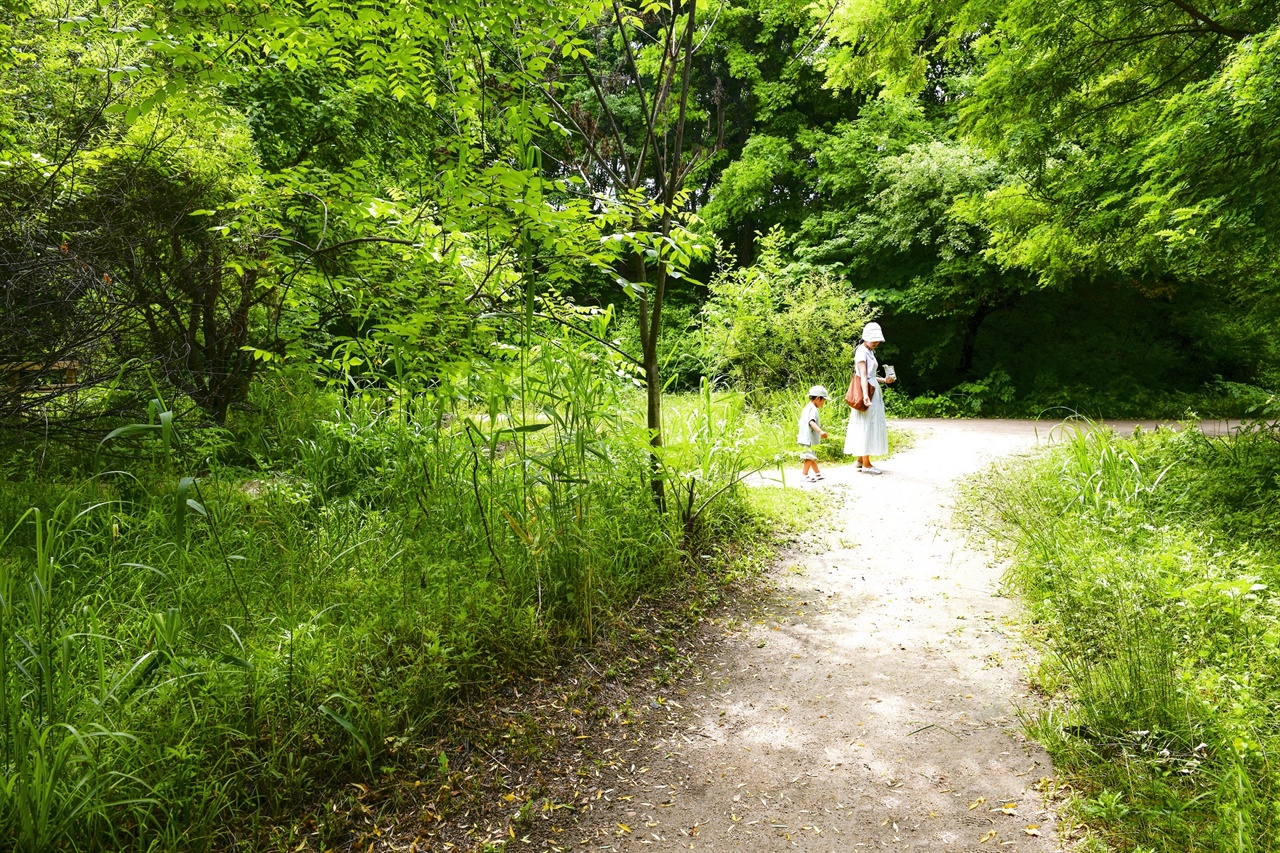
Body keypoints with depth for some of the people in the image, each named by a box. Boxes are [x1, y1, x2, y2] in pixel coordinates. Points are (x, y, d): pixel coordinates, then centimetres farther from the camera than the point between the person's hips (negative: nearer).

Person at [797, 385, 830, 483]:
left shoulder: (806, 408, 16)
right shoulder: (813, 409, -15)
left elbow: (802, 423, 29)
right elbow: (811, 422, -33)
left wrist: (799, 434, 42)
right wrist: (820, 431, -47)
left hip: (804, 437, 10)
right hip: (809, 439, -10)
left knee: (813, 457, 19)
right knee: (810, 457, -9)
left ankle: (817, 473, 30)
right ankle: (804, 474, -10)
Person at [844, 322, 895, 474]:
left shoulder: (869, 352, 17)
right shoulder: (862, 352, -12)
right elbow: (863, 376, -23)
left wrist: (883, 380, 14)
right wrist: (865, 395, -32)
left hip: (873, 392, 10)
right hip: (867, 392, -10)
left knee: (870, 426, 13)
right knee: (866, 427, -6)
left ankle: (861, 459, 21)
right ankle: (866, 464, -1)